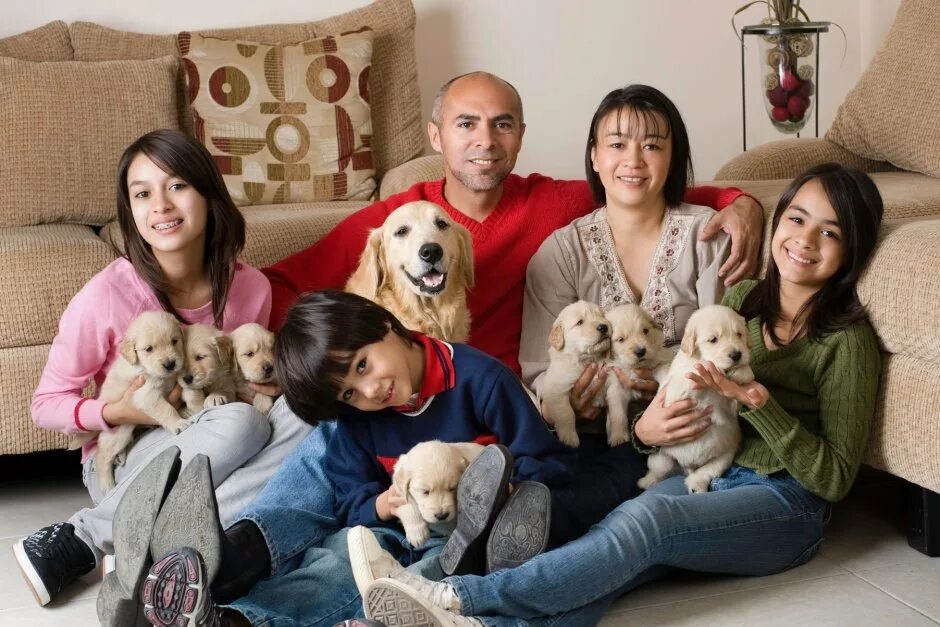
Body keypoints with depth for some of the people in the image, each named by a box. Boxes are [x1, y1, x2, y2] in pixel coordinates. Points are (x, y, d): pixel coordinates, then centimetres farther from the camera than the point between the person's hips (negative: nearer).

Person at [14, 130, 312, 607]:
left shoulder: (250, 287, -6)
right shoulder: (107, 295, -17)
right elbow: (46, 405, -6)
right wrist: (116, 413, -24)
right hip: (122, 460, -4)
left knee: (302, 417, -25)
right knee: (239, 423, -31)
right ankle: (86, 539, -22)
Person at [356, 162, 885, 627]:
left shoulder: (846, 341, -5)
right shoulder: (742, 299, 12)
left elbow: (834, 478, -8)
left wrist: (758, 402, -21)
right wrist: (647, 426, -9)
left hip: (786, 505, -5)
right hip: (711, 475, 5)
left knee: (646, 518, -34)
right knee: (610, 563, -28)